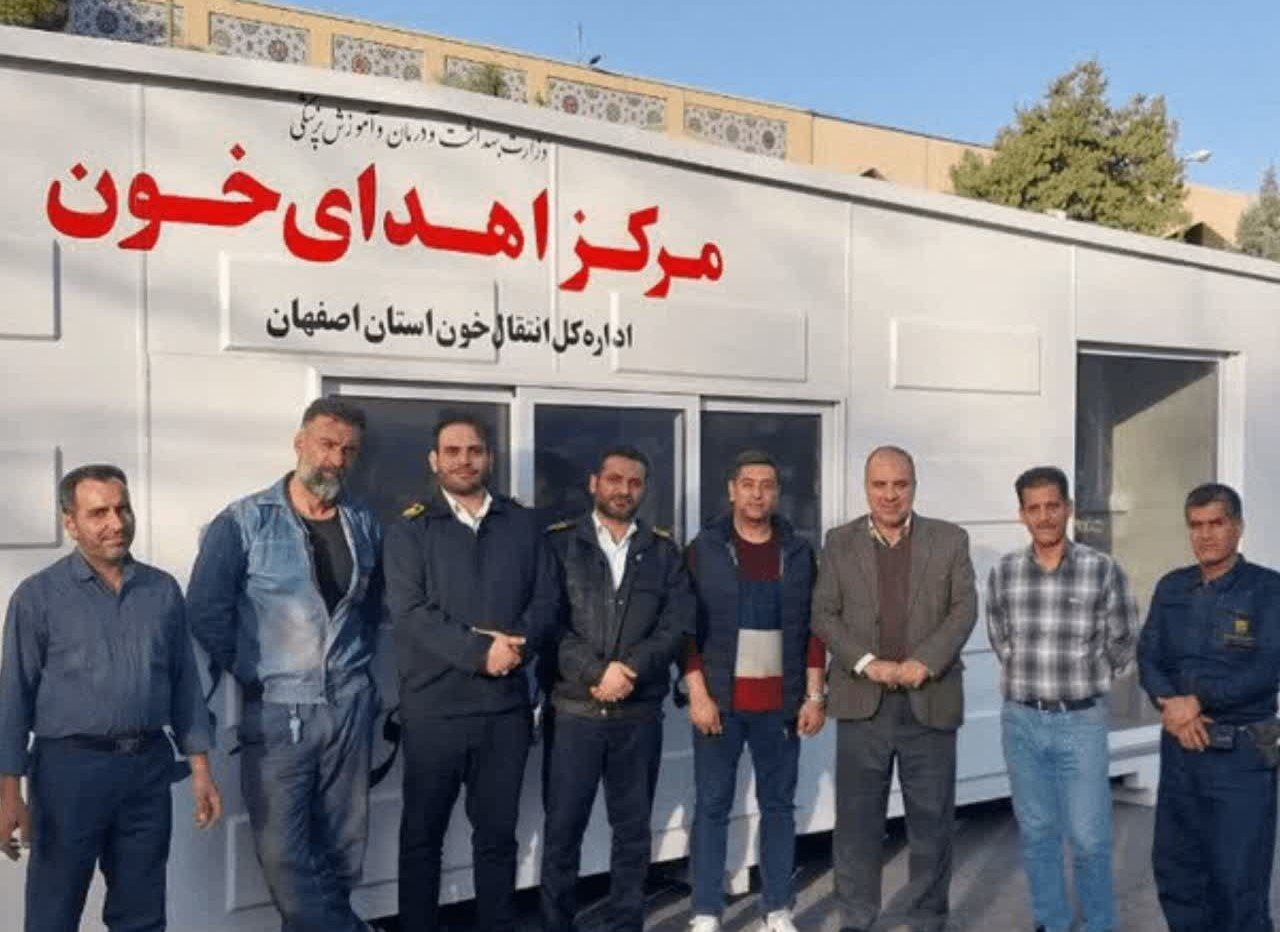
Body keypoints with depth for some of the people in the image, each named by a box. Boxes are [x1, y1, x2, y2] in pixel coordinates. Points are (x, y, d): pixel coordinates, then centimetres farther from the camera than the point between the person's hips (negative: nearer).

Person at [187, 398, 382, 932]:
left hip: (350, 708, 4)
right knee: (283, 852, -3)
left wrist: (358, 661, 10)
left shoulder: (365, 525, 7)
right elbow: (206, 609, -6)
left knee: (344, 846, 12)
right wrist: (248, 674, -4)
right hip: (275, 711, -3)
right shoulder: (244, 522, -6)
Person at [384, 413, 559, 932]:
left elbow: (546, 600, 5)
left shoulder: (523, 525, 9)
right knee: (422, 834, 9)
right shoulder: (410, 529, 0)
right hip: (434, 706, -2)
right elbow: (409, 612, -11)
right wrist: (479, 650, -18)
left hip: (507, 705, 3)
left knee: (498, 834, 14)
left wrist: (514, 645, -14)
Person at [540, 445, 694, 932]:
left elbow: (678, 624, 0)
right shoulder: (558, 542, 2)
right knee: (562, 831, 4)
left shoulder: (663, 550, 8)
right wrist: (596, 673, -15)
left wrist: (628, 669, -13)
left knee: (633, 831, 11)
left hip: (640, 713, 2)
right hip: (574, 710, -2)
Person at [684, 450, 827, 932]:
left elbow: (814, 627, 5)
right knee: (712, 806, 4)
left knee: (779, 805, 9)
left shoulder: (799, 552, 5)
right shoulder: (704, 548, -2)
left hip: (781, 702, 2)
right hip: (719, 699, -2)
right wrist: (698, 694, -10)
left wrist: (815, 696, 0)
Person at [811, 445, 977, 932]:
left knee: (932, 818, 8)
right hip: (862, 700, 0)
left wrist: (925, 663, -14)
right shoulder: (839, 543, 5)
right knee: (857, 818, 7)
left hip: (930, 700, 0)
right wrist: (867, 663, -13)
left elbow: (964, 609, 0)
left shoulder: (950, 540, 5)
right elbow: (823, 615, 1)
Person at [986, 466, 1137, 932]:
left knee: (1089, 838, 2)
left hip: (1081, 723, -2)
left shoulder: (1103, 570, -8)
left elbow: (1122, 647, 2)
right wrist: (1031, 680, 9)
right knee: (1037, 833, 13)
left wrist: (1082, 682, 7)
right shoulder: (1003, 572, 0)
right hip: (1021, 722, 3)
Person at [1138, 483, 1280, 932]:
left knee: (1238, 878, 0)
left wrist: (1196, 701, -17)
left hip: (1241, 752, -5)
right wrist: (1170, 707, -14)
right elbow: (1148, 657, 3)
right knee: (1174, 866, 13)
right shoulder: (1171, 587, 9)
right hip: (1180, 745, 5)